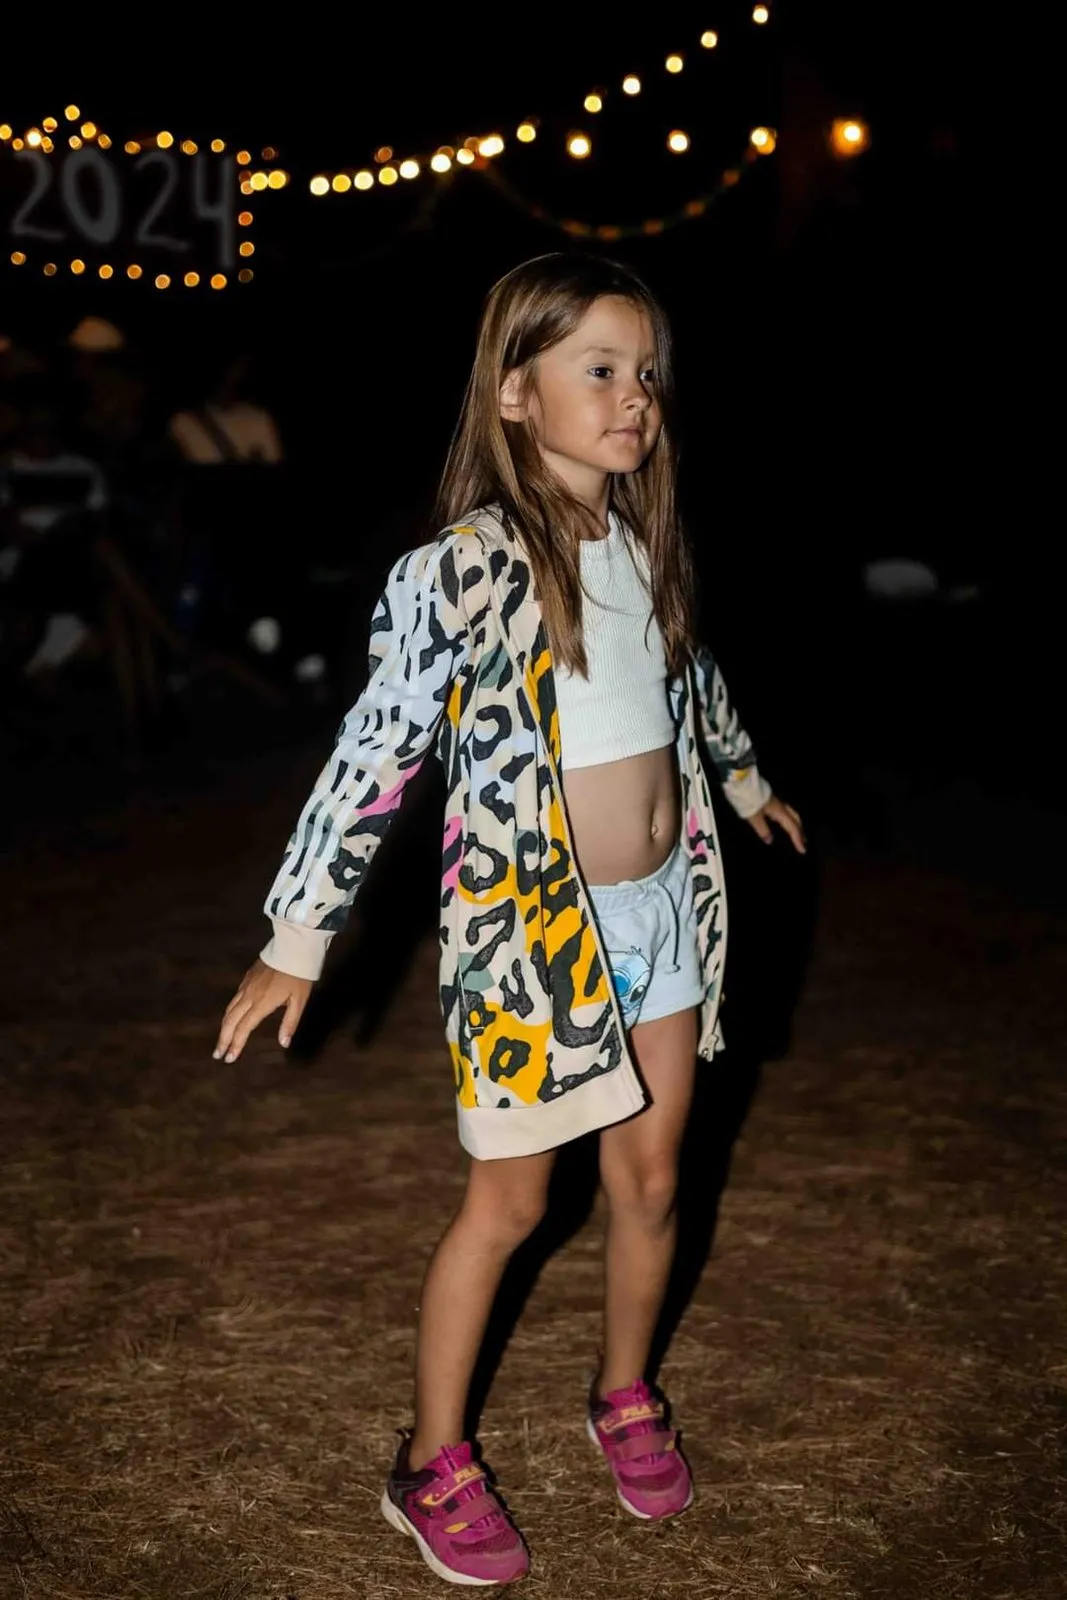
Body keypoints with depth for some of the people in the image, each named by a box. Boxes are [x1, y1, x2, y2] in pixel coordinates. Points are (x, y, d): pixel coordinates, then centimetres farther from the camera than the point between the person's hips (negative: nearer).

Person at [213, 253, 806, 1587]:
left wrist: (747, 779, 38)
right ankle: (432, 1466, 25)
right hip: (529, 927, -6)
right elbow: (376, 749, -16)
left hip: (663, 912, 6)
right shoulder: (465, 566, -17)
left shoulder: (647, 541, 3)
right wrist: (297, 940, -15)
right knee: (509, 1201, 6)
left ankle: (625, 1399, 41)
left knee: (651, 1182, 17)